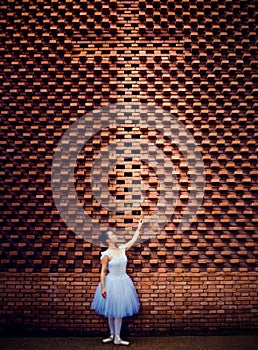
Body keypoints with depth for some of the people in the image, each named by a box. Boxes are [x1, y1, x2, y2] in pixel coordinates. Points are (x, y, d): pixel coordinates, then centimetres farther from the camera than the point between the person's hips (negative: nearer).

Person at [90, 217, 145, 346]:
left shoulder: (122, 248, 0)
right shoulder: (106, 254, -15)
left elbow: (133, 240, 12)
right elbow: (103, 271, -12)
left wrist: (139, 227, 15)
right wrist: (102, 287, -15)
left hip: (123, 282, 4)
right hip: (112, 283, -4)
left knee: (119, 310, 10)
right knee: (111, 310, 10)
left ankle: (117, 337, 20)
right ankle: (112, 335, 26)